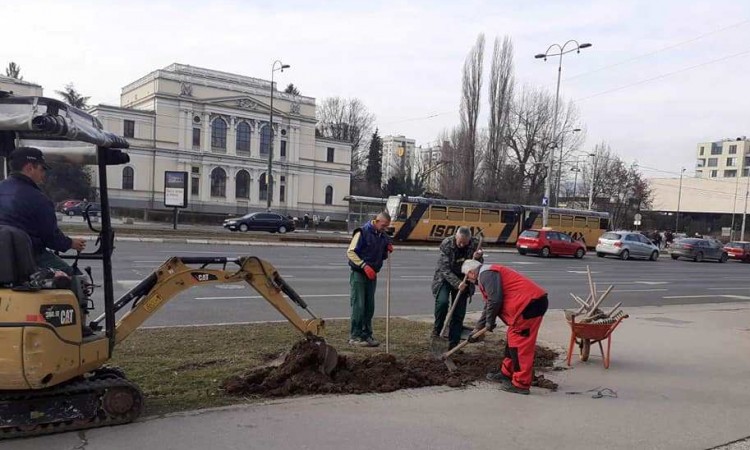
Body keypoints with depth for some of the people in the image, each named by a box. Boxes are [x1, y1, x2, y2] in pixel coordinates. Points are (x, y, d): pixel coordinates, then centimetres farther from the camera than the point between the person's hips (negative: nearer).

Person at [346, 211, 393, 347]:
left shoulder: (383, 236, 11)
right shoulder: (362, 232, -12)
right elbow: (350, 252, -15)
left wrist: (388, 251, -1)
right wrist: (364, 265, -23)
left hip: (372, 275, 7)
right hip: (359, 274, -7)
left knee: (369, 307, 9)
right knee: (358, 306, -6)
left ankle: (366, 335, 17)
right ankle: (354, 336, 1)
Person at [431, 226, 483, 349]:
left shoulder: (474, 245, -13)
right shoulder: (446, 244, -21)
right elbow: (445, 269, -22)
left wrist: (477, 258, -26)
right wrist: (457, 283, -34)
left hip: (462, 280, 3)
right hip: (445, 278, -2)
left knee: (459, 313, 0)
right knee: (442, 301, -27)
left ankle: (453, 345, 10)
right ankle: (437, 329, -4)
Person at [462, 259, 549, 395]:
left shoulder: (486, 274, -9)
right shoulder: (489, 274, 25)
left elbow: (495, 300, -19)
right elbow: (488, 306, 31)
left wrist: (490, 322, -3)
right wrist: (477, 329, 32)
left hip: (530, 303, -11)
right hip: (534, 302, 11)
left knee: (519, 343, -7)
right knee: (512, 339, 20)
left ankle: (521, 384, -2)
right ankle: (507, 373, 31)